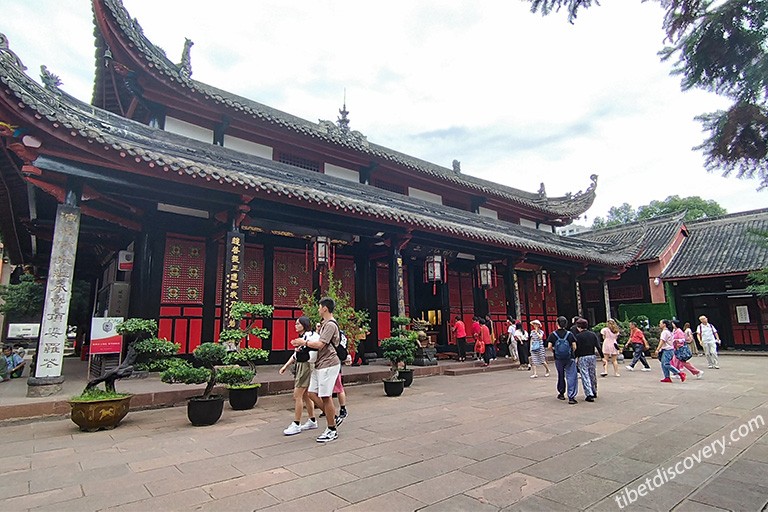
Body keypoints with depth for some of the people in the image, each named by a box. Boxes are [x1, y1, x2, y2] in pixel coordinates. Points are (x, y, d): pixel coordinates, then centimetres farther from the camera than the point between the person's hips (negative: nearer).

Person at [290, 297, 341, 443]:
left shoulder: (330, 325, -16)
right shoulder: (325, 324, 18)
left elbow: (320, 344, -21)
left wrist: (304, 342, -8)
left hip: (328, 365, -10)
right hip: (320, 365, 10)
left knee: (325, 397, -3)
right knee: (312, 393, 12)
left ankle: (332, 431, 9)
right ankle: (333, 417, 22)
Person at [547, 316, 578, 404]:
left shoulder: (553, 334, -5)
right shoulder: (569, 334, -4)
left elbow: (549, 346, -10)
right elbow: (574, 346, -6)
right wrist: (572, 352, 14)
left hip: (558, 359, 1)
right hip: (570, 358, -1)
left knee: (561, 376, 18)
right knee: (571, 377, 0)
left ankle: (561, 394, 31)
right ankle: (571, 397, -6)